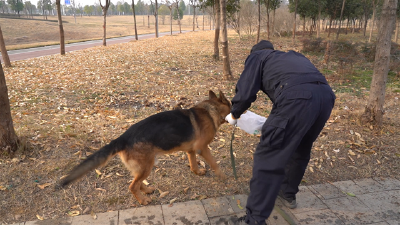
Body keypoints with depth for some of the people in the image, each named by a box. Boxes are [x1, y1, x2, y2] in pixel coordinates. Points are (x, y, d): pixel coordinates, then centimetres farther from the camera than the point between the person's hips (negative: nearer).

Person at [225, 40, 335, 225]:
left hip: (297, 98, -7)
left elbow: (246, 91, 9)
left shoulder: (257, 56, 22)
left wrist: (234, 114, 28)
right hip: (326, 95, 8)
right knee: (300, 150, 27)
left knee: (269, 158, 0)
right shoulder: (294, 57, 40)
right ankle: (288, 194, 45)